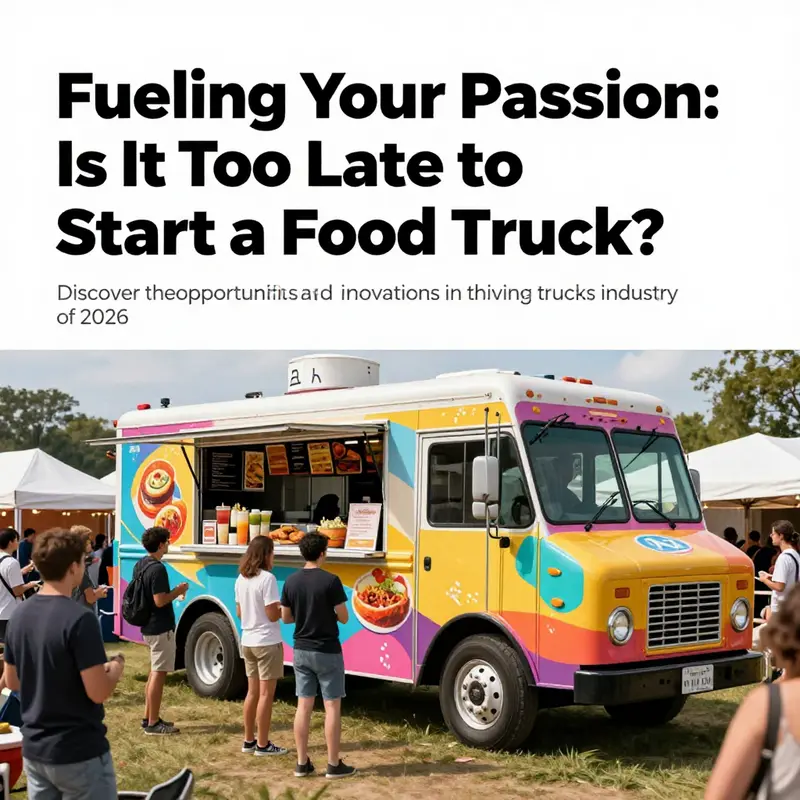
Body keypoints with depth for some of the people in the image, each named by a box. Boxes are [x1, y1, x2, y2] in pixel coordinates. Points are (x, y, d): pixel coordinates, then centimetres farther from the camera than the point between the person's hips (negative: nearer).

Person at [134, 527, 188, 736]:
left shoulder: (140, 566, 9)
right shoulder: (158, 569, -21)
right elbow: (160, 600, -25)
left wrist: (174, 592, 17)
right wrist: (178, 591, -10)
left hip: (148, 626, 10)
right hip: (161, 628, -10)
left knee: (155, 671, 18)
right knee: (158, 673, -5)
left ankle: (149, 717, 24)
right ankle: (153, 723, -1)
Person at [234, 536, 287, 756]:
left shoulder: (241, 579, 6)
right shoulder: (267, 578, -18)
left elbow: (239, 612, 13)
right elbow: (273, 615, -19)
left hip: (248, 642, 8)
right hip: (267, 643, -8)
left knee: (253, 692, 16)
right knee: (266, 694, 0)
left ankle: (249, 740, 22)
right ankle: (263, 744, 5)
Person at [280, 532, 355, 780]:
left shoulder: (291, 581, 1)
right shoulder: (330, 581, -15)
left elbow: (286, 617, 8)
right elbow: (344, 618, -10)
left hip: (301, 650, 5)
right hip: (327, 652, -5)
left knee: (304, 706, 10)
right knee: (332, 707, 3)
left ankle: (302, 763, 14)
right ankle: (334, 765, 7)